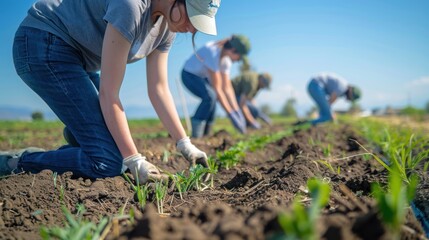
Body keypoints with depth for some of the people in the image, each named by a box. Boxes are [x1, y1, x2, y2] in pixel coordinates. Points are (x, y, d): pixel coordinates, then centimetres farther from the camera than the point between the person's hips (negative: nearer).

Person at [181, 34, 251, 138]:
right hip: (189, 75, -9)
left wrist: (237, 111, -13)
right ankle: (196, 134, -21)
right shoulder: (213, 53, -34)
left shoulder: (226, 59, -8)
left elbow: (227, 87, -6)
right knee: (210, 96, -29)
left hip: (202, 76, 9)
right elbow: (217, 88, -33)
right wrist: (231, 114, -32)